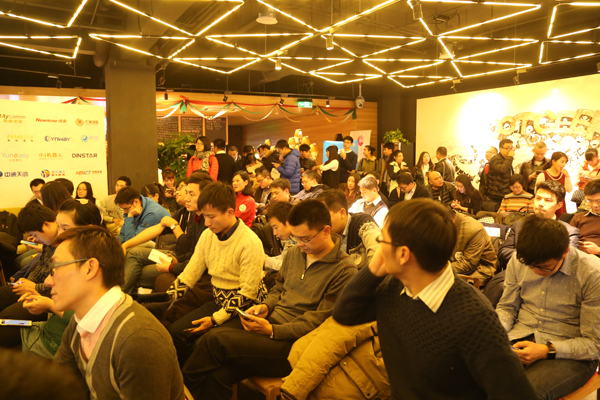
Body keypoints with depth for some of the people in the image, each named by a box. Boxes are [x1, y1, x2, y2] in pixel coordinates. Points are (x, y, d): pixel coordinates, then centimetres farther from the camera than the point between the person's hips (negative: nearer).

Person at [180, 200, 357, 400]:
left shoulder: (344, 271, -14)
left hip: (293, 342, -7)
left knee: (215, 340, -19)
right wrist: (265, 306, 0)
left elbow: (317, 323, -16)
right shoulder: (294, 253, 9)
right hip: (271, 320, 7)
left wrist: (271, 330, -21)